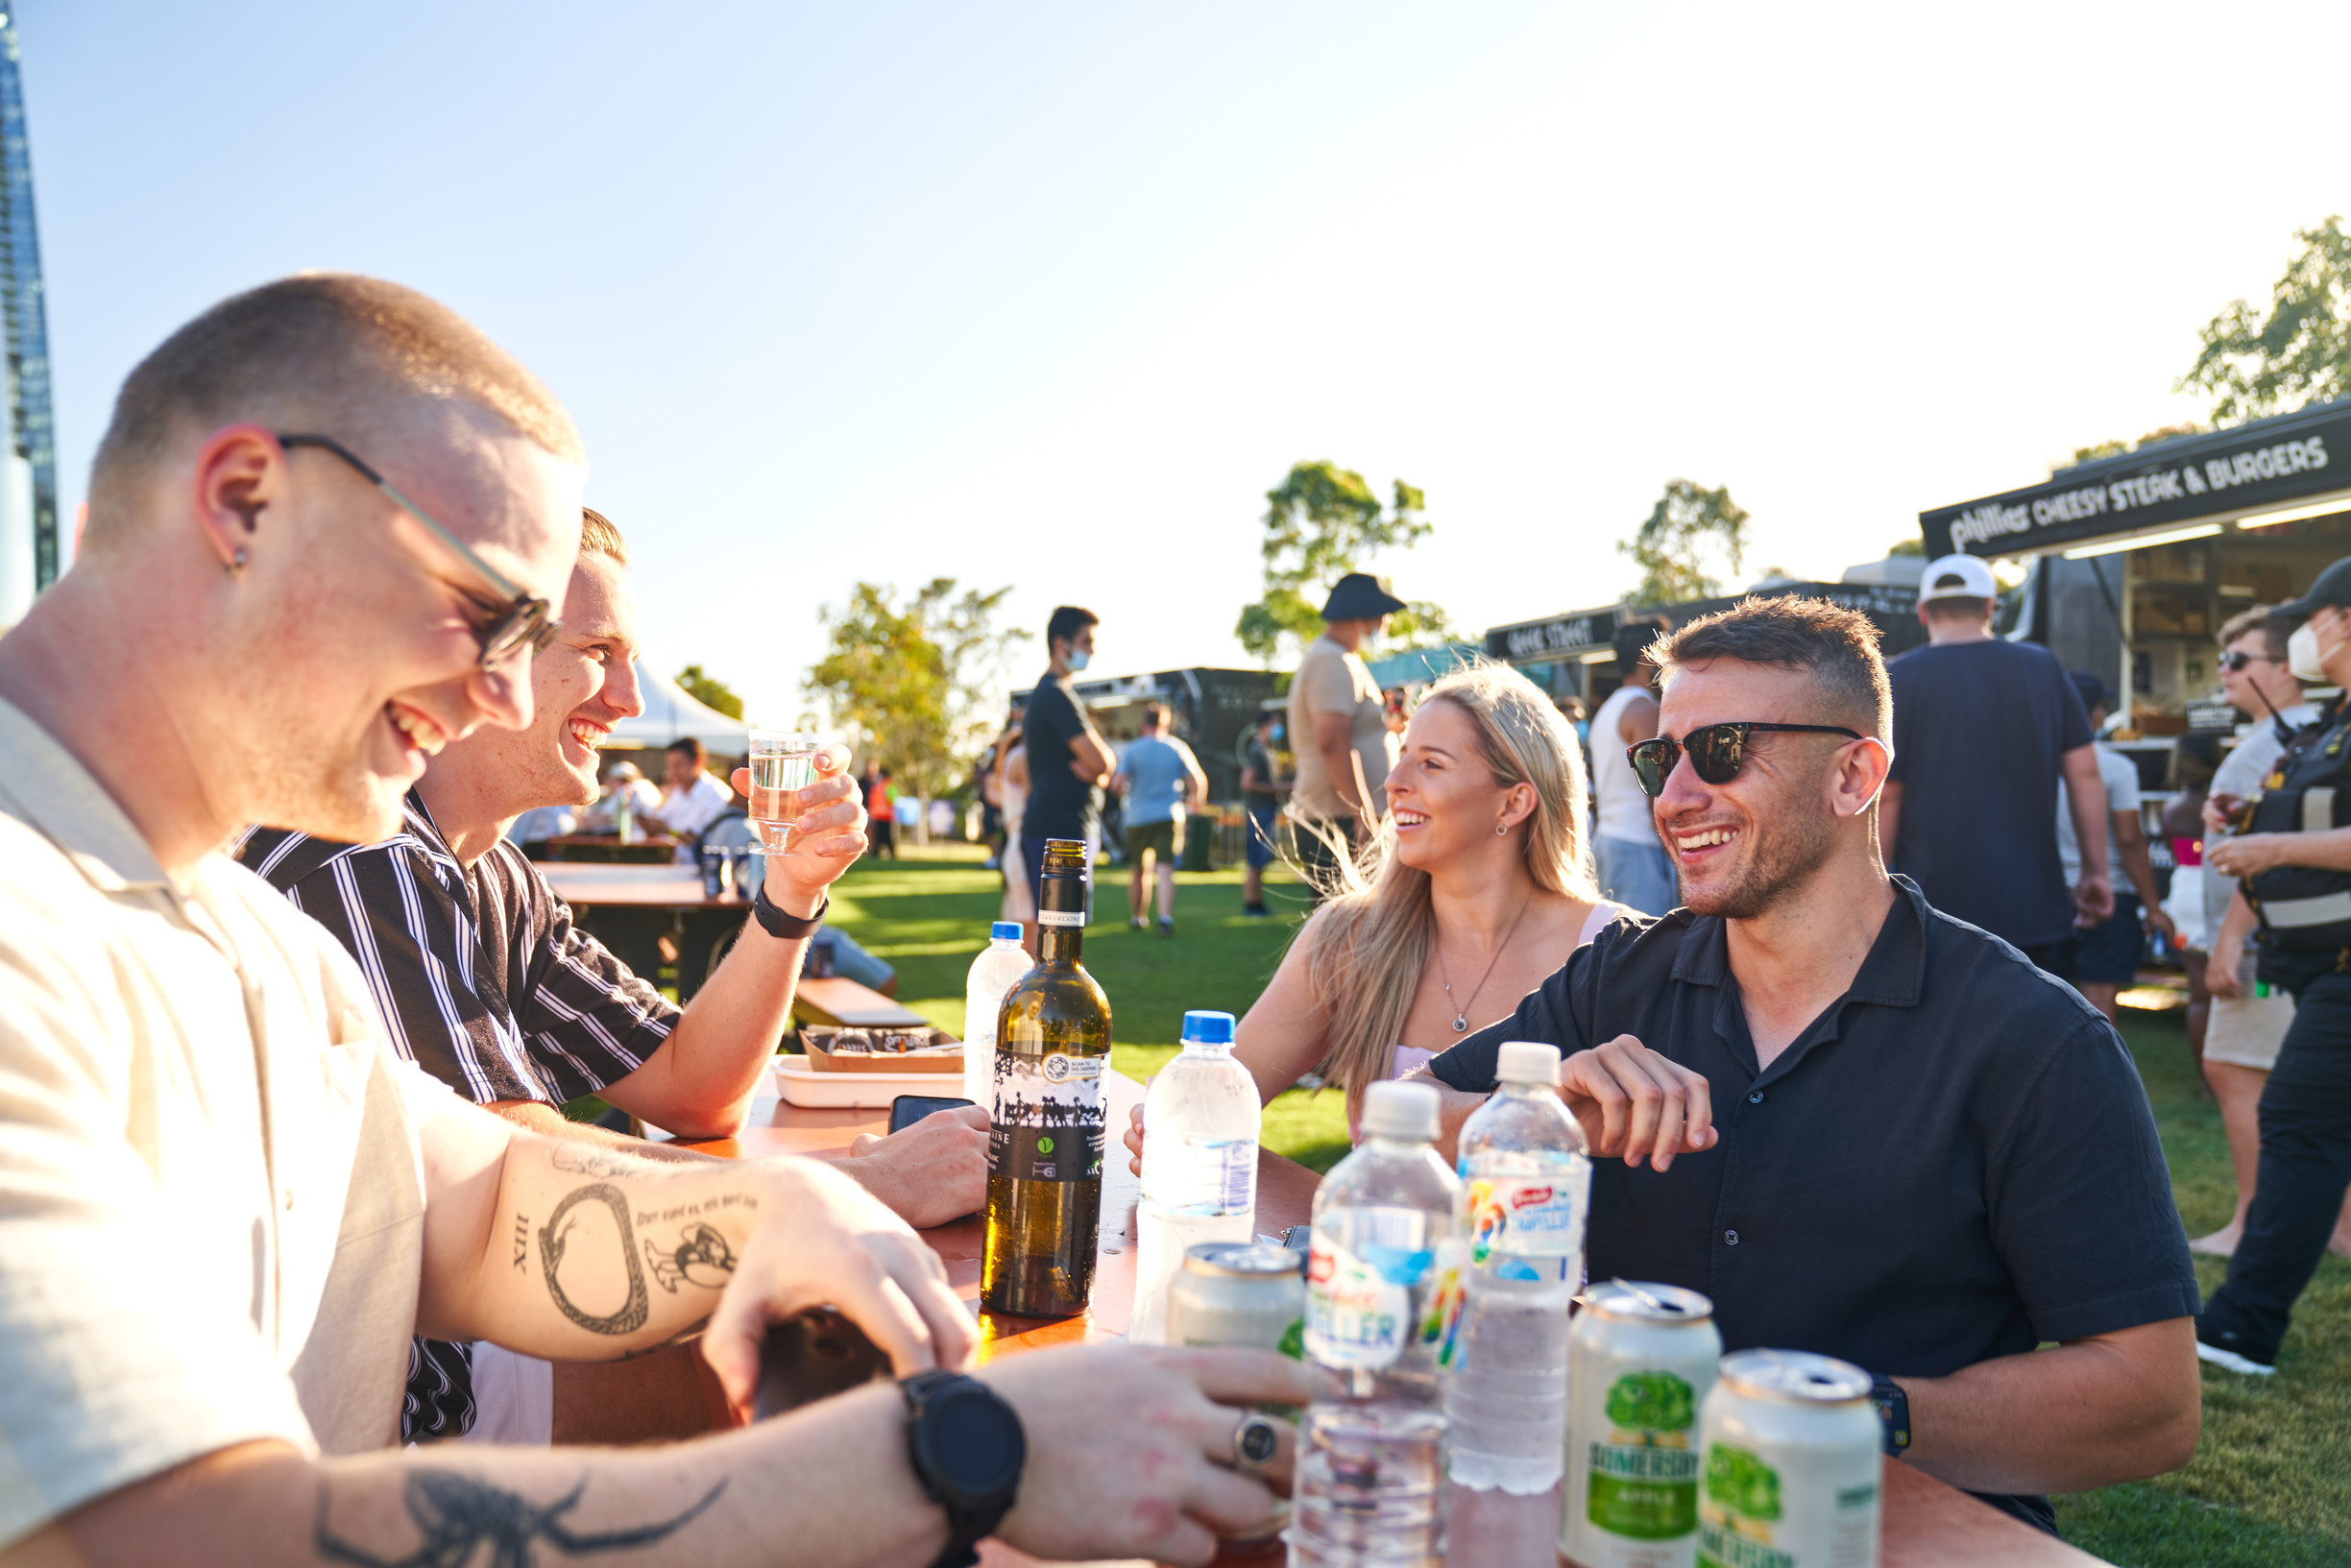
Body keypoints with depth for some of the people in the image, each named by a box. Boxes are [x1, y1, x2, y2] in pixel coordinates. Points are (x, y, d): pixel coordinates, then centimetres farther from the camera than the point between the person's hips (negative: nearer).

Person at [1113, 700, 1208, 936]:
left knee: (1137, 870, 15)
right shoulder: (1177, 748, 2)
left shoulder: (1133, 750, -2)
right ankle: (1165, 917, -25)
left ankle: (1136, 917, 27)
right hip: (1169, 817, -1)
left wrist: (1126, 794, 13)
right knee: (1166, 869, -8)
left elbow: (1117, 783, -10)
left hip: (1137, 817, 1)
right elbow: (1198, 782, 0)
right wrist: (1194, 800, 21)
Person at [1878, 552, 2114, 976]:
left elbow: (1884, 797, -6)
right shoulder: (2043, 667, 8)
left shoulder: (1901, 678, -4)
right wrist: (2096, 872, 15)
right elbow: (2085, 774, 8)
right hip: (2035, 906, 4)